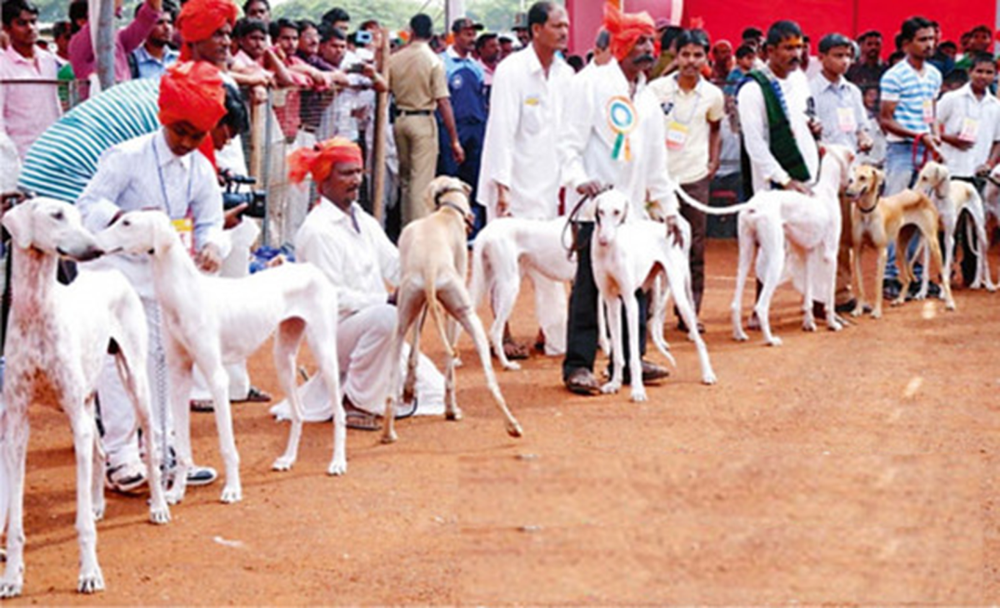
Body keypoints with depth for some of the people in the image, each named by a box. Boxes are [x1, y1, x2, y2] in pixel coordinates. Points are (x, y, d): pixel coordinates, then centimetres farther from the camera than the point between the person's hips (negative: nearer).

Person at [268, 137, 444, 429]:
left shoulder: (364, 222, 13)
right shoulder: (317, 230, -13)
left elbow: (395, 267, 9)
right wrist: (385, 301, -25)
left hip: (370, 327, 9)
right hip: (335, 331, -9)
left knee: (434, 391, 6)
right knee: (387, 318, -39)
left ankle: (336, 386, 20)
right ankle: (355, 403, -19)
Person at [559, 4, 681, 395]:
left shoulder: (648, 99, 20)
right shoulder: (592, 83, -1)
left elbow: (657, 161, 23)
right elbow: (569, 140, -7)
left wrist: (668, 209, 19)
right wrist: (579, 179, -22)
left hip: (633, 208, 7)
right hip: (596, 203, -7)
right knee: (589, 286, -7)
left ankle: (629, 359, 14)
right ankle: (578, 365, -2)